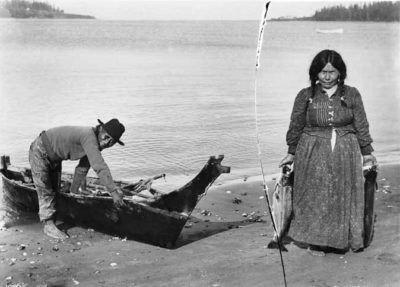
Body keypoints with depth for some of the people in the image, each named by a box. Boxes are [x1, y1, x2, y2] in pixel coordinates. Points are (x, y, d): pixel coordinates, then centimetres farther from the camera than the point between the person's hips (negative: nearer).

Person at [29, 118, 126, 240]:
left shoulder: (93, 143, -7)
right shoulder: (89, 136, -36)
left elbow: (82, 168, 7)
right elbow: (99, 166, -46)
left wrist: (74, 190, 14)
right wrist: (114, 191, -50)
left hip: (54, 157, 9)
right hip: (40, 152, -9)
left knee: (54, 189, 15)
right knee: (45, 192, -5)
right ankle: (48, 225, 4)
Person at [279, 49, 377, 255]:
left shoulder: (352, 95, 2)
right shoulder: (305, 96, 0)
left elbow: (361, 126, 7)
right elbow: (296, 126, 7)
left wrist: (367, 152, 8)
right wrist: (292, 153, 9)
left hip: (345, 154, 1)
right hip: (313, 155, -1)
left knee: (344, 197, 7)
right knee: (315, 197, 3)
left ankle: (341, 238, 22)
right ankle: (315, 240, 17)